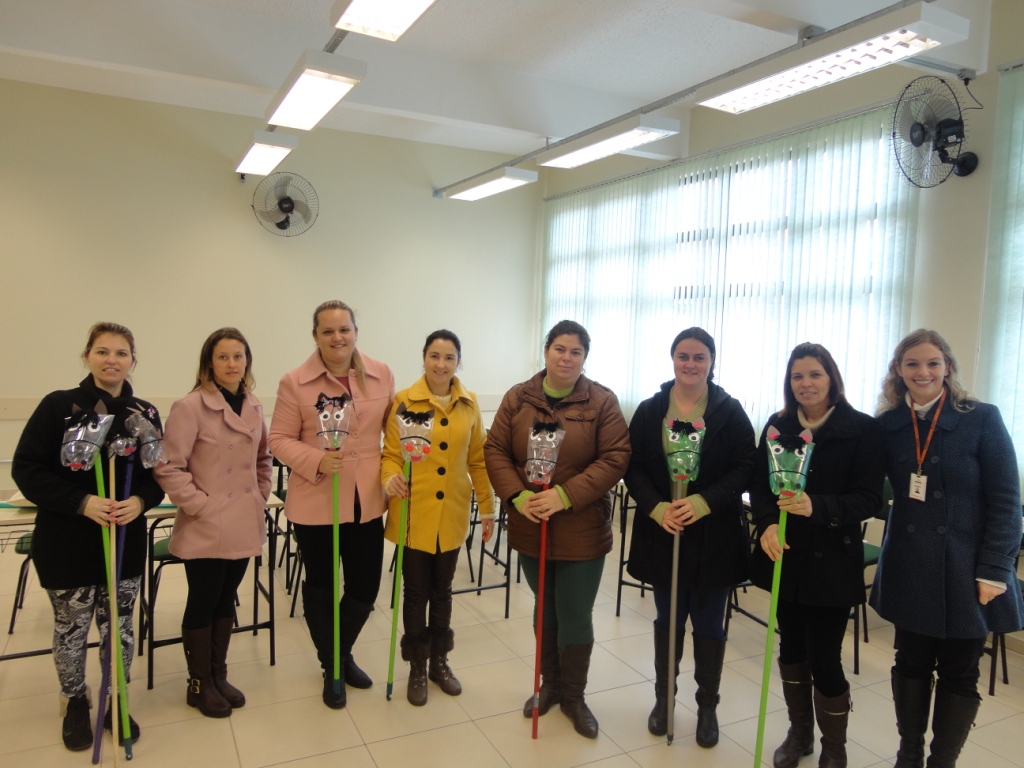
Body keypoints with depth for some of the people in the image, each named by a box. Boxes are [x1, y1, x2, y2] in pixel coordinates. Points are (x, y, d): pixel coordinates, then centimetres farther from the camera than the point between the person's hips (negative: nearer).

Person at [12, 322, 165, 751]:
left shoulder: (145, 414, 0)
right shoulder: (58, 406, -9)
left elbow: (159, 474, 4)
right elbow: (27, 470, -11)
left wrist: (140, 501, -17)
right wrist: (82, 502, -22)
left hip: (126, 543, 2)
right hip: (66, 543, -2)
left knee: (119, 627, 12)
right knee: (71, 628, 13)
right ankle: (74, 702, 37)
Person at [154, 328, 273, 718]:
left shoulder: (253, 407, 6)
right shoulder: (190, 407, -14)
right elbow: (168, 467, -16)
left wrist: (261, 495, 8)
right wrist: (200, 505, -16)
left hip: (244, 525, 6)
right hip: (206, 528, -6)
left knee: (227, 598, 17)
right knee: (203, 602, 8)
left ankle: (218, 675, 32)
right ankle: (199, 684, 25)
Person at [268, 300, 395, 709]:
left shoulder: (381, 375, -1)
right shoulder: (295, 382, -9)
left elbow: (393, 424, 10)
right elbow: (280, 439, -6)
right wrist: (317, 460, -22)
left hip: (367, 501, 3)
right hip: (315, 504, -2)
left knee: (365, 586, 11)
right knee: (320, 586, 14)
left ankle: (344, 654, 41)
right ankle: (330, 668, 36)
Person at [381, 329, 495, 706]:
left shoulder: (469, 404, 1)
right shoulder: (404, 401, -9)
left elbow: (477, 459, 6)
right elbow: (391, 454, -6)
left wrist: (488, 507, 7)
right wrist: (391, 478, -28)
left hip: (452, 513, 3)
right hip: (413, 513, -3)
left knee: (442, 590, 17)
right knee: (417, 592, 9)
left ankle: (440, 662, 34)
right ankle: (417, 669, 27)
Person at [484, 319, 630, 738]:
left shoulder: (602, 401, -7)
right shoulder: (517, 398, 0)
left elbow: (615, 458, -13)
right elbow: (495, 450, -1)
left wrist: (566, 495, -21)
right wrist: (517, 496, -15)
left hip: (582, 530, -2)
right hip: (531, 527, 3)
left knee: (576, 617, 9)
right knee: (545, 610, 19)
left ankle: (574, 697, 30)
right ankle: (550, 684, 39)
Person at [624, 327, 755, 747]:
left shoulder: (730, 410, -4)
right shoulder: (650, 410, 0)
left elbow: (745, 468, -8)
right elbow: (634, 467, -1)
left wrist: (702, 502, -20)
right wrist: (656, 507, -17)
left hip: (714, 536, -1)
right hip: (662, 533, 1)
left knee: (708, 624, 12)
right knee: (668, 619, 16)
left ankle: (707, 705, 30)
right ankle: (663, 697, 34)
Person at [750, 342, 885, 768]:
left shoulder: (863, 429, -8)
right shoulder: (777, 425, 4)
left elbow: (869, 498, -12)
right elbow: (759, 484, 2)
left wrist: (817, 507, -29)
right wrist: (767, 524, -17)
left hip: (832, 561, -4)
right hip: (784, 557, 4)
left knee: (824, 659, 1)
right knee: (791, 647, 15)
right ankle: (799, 732, 36)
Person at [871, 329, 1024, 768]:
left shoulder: (982, 419, -8)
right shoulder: (888, 425, 0)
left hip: (964, 570, -2)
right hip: (908, 569, 3)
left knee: (958, 673, 11)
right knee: (911, 664, 15)